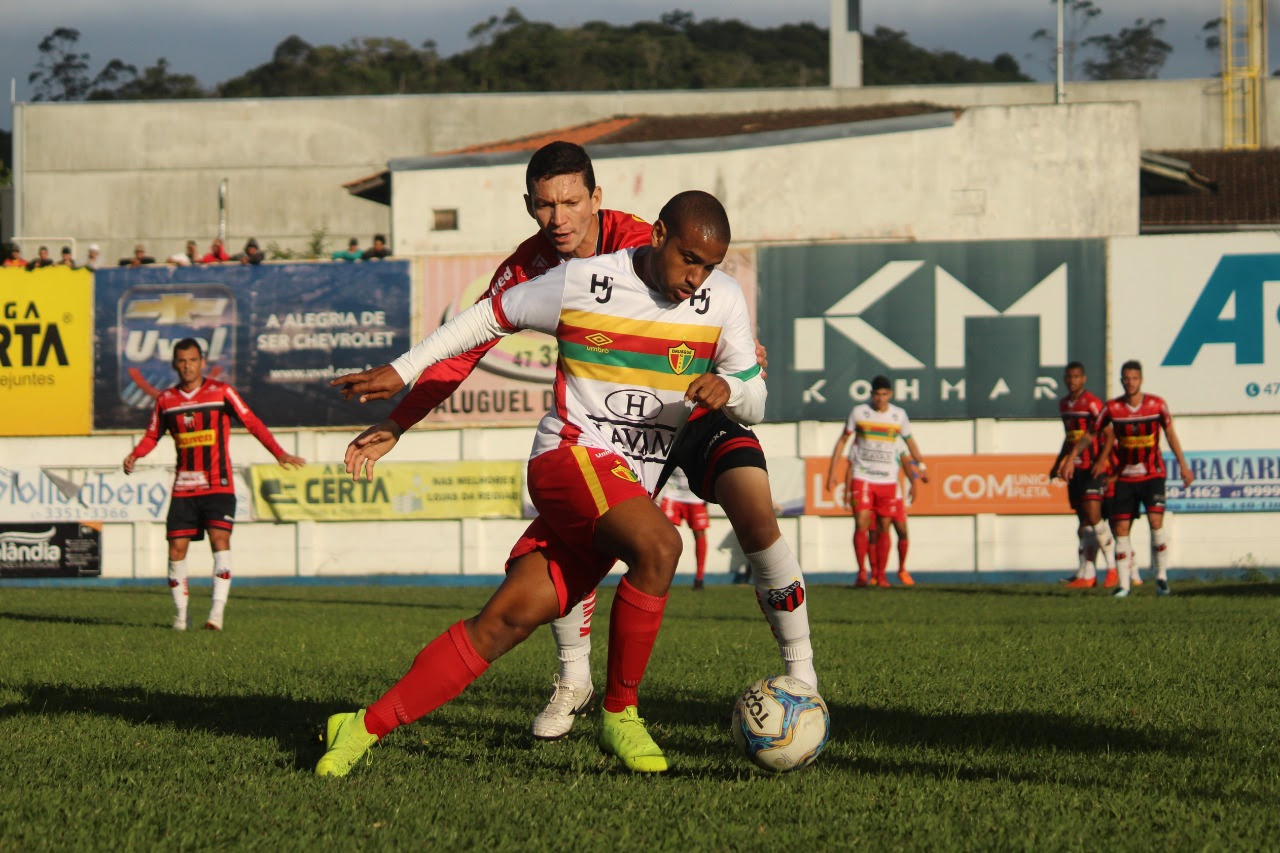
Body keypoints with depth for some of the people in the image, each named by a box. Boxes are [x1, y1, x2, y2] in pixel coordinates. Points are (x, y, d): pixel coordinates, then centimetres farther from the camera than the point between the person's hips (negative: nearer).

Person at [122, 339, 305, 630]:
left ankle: (217, 611, -22)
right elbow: (152, 436, 17)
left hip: (218, 486, -3)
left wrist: (279, 453, -10)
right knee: (176, 548, -2)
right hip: (184, 487, 3)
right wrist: (134, 455, -4)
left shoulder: (221, 392, -1)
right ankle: (180, 614, 9)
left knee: (220, 539, -19)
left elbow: (252, 423, -1)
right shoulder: (166, 400, 8)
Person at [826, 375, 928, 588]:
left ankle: (881, 574, 9)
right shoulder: (859, 412, 2)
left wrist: (921, 466, 17)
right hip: (862, 477, -2)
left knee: (884, 528, 2)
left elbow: (910, 441, 22)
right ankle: (862, 572, -10)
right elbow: (842, 440, 8)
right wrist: (832, 472, 4)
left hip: (888, 480, 2)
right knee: (861, 524, -14)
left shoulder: (899, 415, 6)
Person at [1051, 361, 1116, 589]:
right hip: (1074, 468, 8)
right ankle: (1086, 574, 8)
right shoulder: (1064, 404, 15)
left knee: (1093, 516, -14)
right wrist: (1058, 465, 29)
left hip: (1091, 468, -8)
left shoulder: (1092, 403, -10)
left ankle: (1112, 568, -5)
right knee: (1083, 520, 7)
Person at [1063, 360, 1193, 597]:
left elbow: (1170, 433, 7)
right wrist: (1071, 459, -3)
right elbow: (1089, 434, 4)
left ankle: (1161, 577, -4)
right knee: (1121, 528, -4)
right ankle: (1123, 584, 4)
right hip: (1125, 477, 2)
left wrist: (1183, 465, 9)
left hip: (1152, 474, -2)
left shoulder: (1156, 404, -6)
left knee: (1156, 521, -18)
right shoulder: (1112, 408, -5)